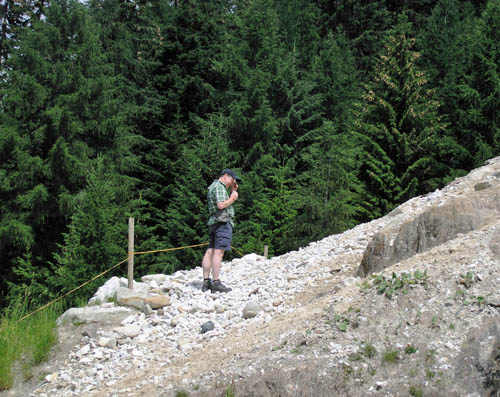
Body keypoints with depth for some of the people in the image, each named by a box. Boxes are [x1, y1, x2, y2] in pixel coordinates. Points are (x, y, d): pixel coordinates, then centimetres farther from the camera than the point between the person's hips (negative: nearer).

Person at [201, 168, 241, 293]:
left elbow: (226, 204, 29)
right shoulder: (219, 187, -8)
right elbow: (221, 205, -20)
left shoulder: (214, 187, 25)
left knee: (210, 252, 6)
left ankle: (206, 282, 6)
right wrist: (233, 198, -6)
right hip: (222, 222, -11)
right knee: (218, 252, -13)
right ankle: (216, 283, -16)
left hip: (214, 222, 11)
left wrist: (233, 191, 22)